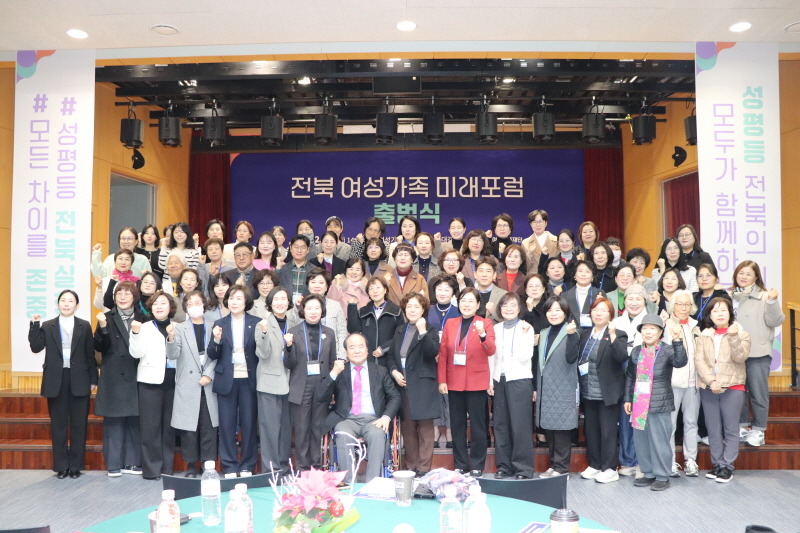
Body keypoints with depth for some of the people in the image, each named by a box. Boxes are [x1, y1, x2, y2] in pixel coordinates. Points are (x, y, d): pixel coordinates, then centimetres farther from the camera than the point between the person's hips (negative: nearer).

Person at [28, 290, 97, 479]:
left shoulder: (85, 326, 3)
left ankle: (76, 465, 15)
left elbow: (90, 354, 2)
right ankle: (61, 465, 17)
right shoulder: (47, 326, 6)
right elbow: (36, 347, -5)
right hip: (56, 380, 1)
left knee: (78, 425, 5)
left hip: (79, 380, -1)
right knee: (58, 425, 7)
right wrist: (34, 326, -12)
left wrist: (93, 379, -1)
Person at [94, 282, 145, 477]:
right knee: (113, 420, 2)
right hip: (113, 378, -1)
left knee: (135, 420, 4)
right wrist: (102, 327, -20)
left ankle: (133, 461, 15)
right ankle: (114, 464, 11)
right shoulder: (107, 318, 4)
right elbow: (100, 347, -5)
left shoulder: (142, 319, 7)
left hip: (135, 377, 1)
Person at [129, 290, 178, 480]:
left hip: (172, 381, 2)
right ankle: (151, 469, 6)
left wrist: (173, 338, -12)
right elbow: (137, 353, -5)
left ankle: (167, 468, 15)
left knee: (169, 426, 6)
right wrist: (135, 333, -17)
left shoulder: (178, 328, 8)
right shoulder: (145, 328, 5)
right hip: (151, 381, -2)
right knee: (151, 427, -2)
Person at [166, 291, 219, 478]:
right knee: (189, 427, 2)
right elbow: (173, 355, -7)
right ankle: (191, 466, 14)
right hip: (188, 385, -1)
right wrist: (171, 339, -24)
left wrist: (209, 374, -9)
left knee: (209, 426, 2)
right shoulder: (180, 328, 4)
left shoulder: (212, 328, 7)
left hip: (208, 385, 1)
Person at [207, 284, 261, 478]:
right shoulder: (220, 324, 5)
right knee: (227, 425, 5)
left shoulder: (256, 323, 1)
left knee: (248, 424, 5)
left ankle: (247, 466, 18)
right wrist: (216, 340, -16)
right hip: (226, 380, 1)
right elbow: (212, 355, 2)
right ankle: (229, 467, 17)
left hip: (248, 380, -1)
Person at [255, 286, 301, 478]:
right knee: (270, 426, -3)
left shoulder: (294, 325, 9)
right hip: (270, 381, -4)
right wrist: (264, 333, -26)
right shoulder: (264, 324, -4)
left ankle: (283, 466, 20)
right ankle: (270, 468, 6)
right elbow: (263, 354, -13)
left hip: (288, 382, 4)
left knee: (286, 426, 10)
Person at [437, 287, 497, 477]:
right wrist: (442, 380, 0)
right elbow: (442, 354, 6)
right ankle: (460, 465, 20)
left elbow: (491, 350, -15)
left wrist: (482, 334, -34)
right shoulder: (450, 324, 7)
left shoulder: (485, 323, -1)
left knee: (477, 425, 3)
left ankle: (477, 466, 15)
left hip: (476, 382, -3)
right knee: (457, 425, 9)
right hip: (454, 382, 3)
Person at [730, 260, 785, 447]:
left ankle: (758, 430, 15)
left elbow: (775, 321, -8)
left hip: (758, 353, -4)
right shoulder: (729, 296, 7)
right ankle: (742, 426, 25)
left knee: (758, 392, 3)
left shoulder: (764, 296, -3)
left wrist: (773, 302, -21)